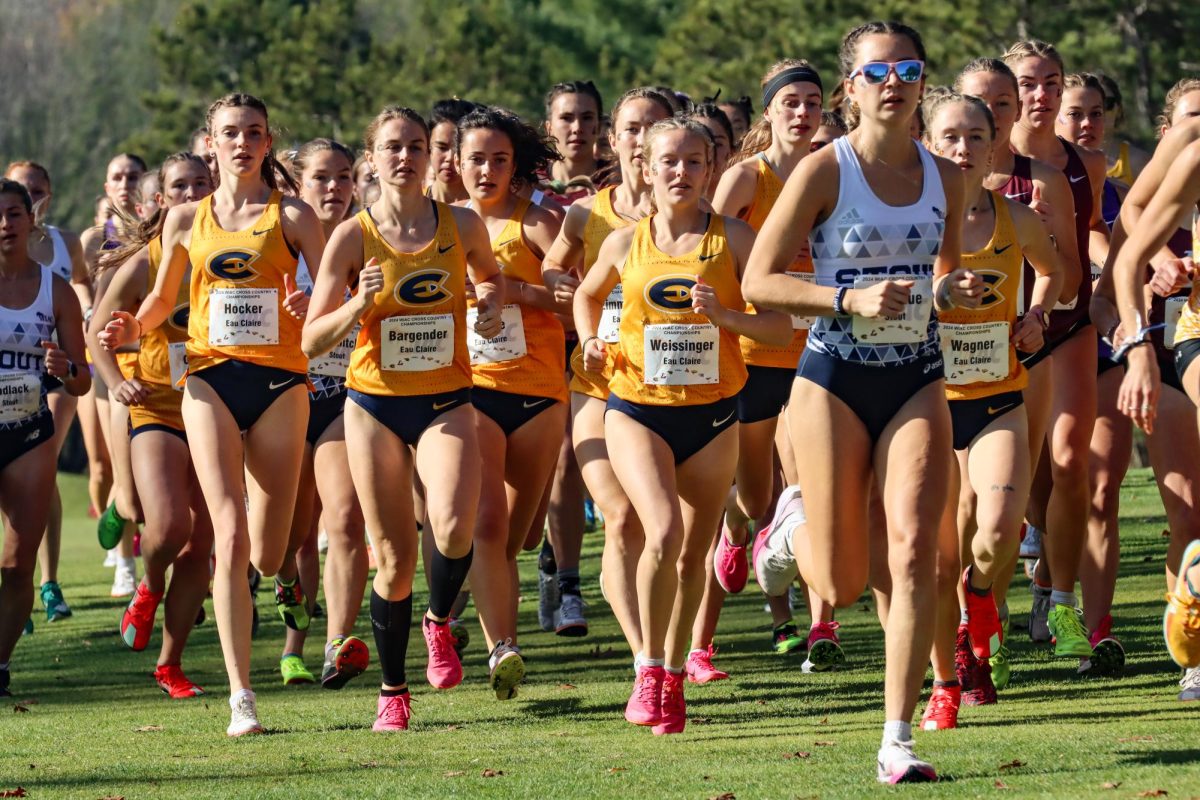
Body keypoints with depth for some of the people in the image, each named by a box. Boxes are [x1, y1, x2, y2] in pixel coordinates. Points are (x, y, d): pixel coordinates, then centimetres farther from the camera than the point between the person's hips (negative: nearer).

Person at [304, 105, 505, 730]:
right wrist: (359, 304, -23)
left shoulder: (462, 226, -1)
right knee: (394, 556, 2)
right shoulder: (353, 237, -6)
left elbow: (489, 274, 23)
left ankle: (439, 622, 7)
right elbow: (313, 340, -5)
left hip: (446, 402, 0)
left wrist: (490, 301, 0)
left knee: (453, 526, -25)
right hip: (375, 403, 0)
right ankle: (392, 690, 21)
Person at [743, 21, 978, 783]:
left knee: (913, 551, -15)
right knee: (842, 587, -1)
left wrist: (956, 292, -4)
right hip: (835, 380, -3)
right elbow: (759, 279, -8)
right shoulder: (823, 171, -9)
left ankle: (898, 741, -10)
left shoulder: (945, 177, 4)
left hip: (918, 382, 3)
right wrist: (851, 299, -20)